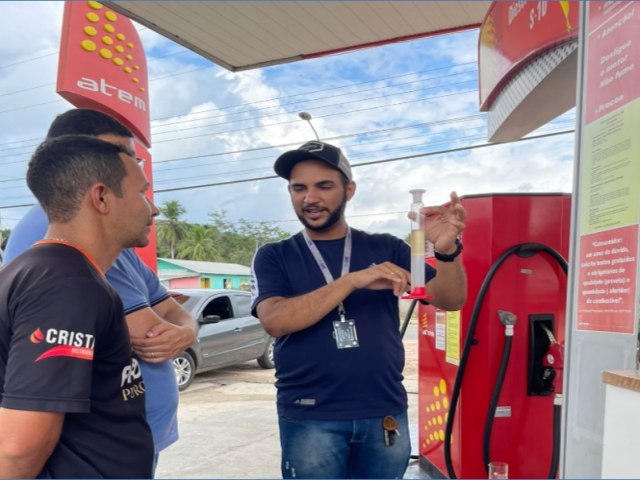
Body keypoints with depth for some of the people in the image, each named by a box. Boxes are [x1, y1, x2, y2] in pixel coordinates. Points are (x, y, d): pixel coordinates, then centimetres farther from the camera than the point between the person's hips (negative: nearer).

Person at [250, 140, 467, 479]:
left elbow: (450, 300, -2)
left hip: (385, 415, 2)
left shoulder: (385, 248, 4)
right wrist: (354, 280, -23)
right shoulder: (273, 257, 1)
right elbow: (275, 321, -16)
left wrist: (447, 250, -22)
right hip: (310, 419, -1)